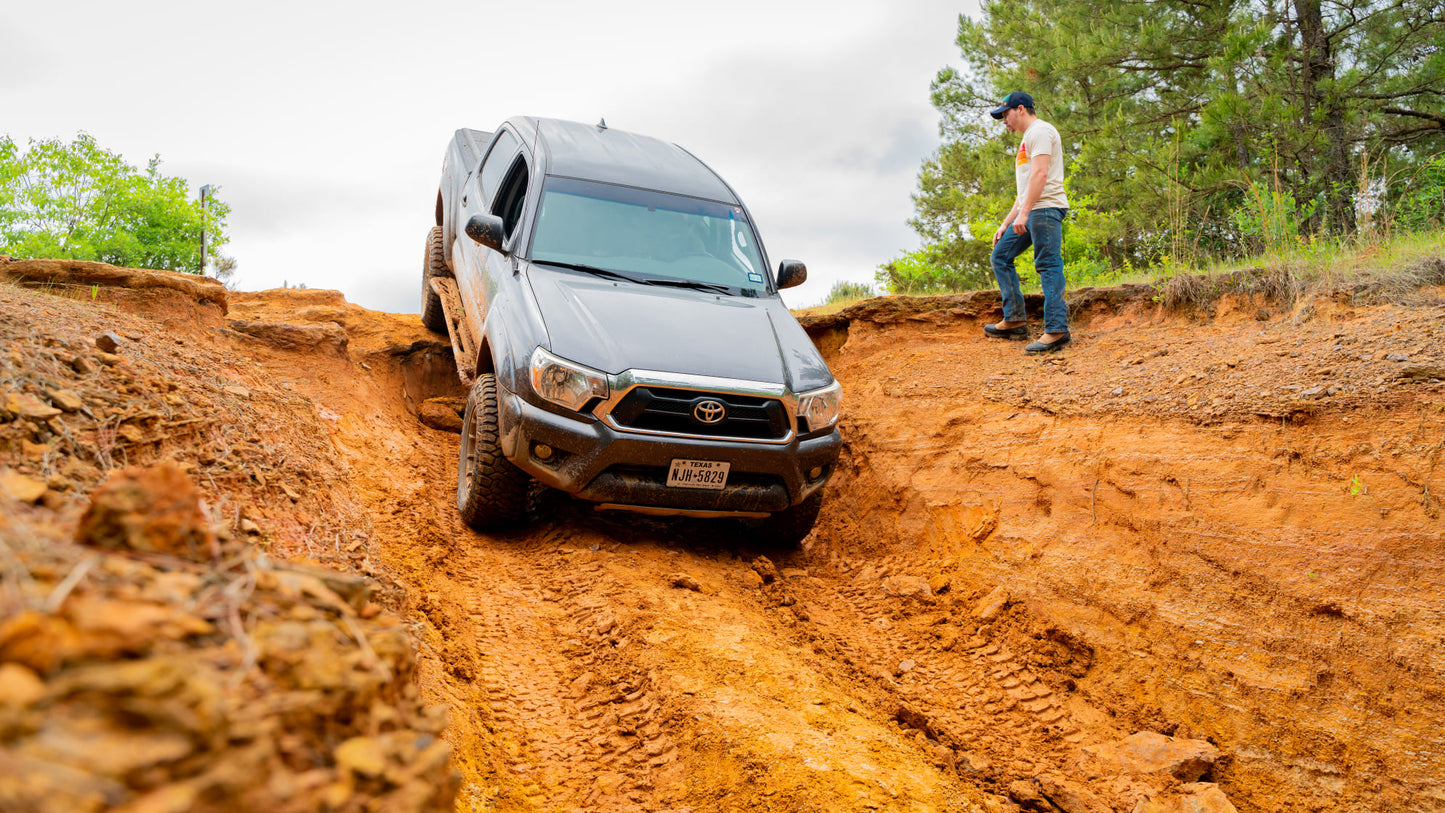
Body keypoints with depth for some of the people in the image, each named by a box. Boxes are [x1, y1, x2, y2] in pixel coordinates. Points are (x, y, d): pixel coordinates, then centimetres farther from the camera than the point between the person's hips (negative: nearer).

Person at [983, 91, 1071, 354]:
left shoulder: (1039, 130, -4)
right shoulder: (1028, 139, 28)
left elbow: (1040, 173, -18)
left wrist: (1024, 213, -24)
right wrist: (1006, 223, 23)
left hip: (1046, 207, -10)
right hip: (1030, 213, 10)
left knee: (1048, 265, -14)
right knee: (1000, 256, 10)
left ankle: (1056, 329, -17)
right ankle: (1014, 321, 9)